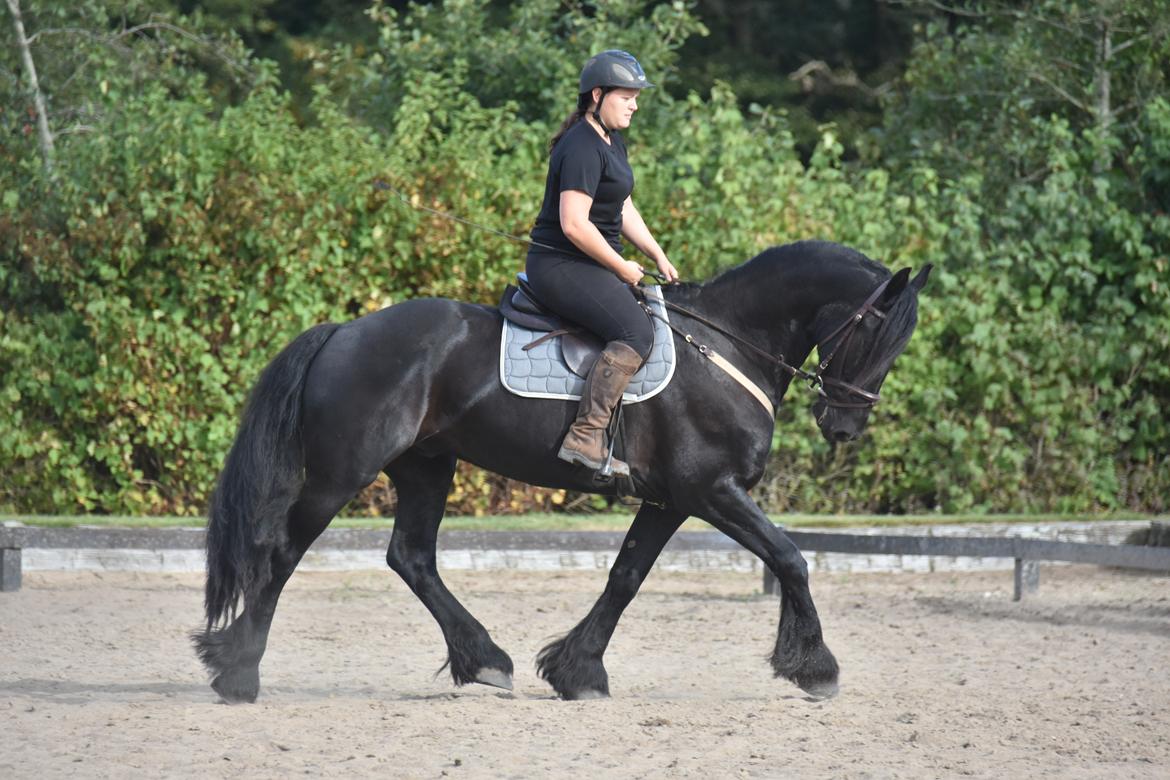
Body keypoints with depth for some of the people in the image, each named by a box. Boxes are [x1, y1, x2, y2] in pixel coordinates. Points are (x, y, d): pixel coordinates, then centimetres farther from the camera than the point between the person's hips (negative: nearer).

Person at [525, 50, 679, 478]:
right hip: (561, 266, -11)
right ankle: (585, 437, -30)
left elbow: (623, 209, 24)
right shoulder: (582, 148, -18)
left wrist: (657, 256, 13)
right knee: (636, 331, -25)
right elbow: (574, 224, -25)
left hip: (590, 265, 11)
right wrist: (621, 267, -15)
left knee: (658, 311, 18)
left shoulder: (611, 142, 15)